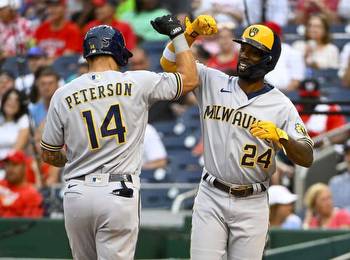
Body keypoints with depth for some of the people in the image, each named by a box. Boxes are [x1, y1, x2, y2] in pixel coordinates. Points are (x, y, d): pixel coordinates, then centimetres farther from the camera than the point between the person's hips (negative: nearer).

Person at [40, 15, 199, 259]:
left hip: (77, 194, 3)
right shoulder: (137, 83, -2)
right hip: (119, 193, -2)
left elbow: (49, 155, 11)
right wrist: (177, 33, 20)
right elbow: (190, 79, 10)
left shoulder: (63, 95, 3)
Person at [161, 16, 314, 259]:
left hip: (252, 204, -1)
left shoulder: (281, 105, -1)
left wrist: (280, 136, -25)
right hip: (211, 197, 1)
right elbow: (170, 62, 2)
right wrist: (191, 32, -13)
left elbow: (307, 158, -6)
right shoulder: (212, 82, 5)